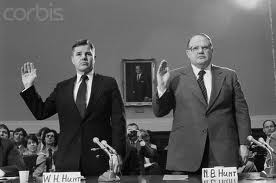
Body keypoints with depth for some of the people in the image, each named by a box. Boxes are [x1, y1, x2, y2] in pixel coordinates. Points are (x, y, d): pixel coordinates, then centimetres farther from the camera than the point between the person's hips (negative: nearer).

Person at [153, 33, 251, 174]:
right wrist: (162, 87, -12)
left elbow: (241, 111, 11)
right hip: (184, 153, -1)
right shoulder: (175, 77, 5)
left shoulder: (229, 76, 11)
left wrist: (243, 143, 5)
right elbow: (159, 112, 4)